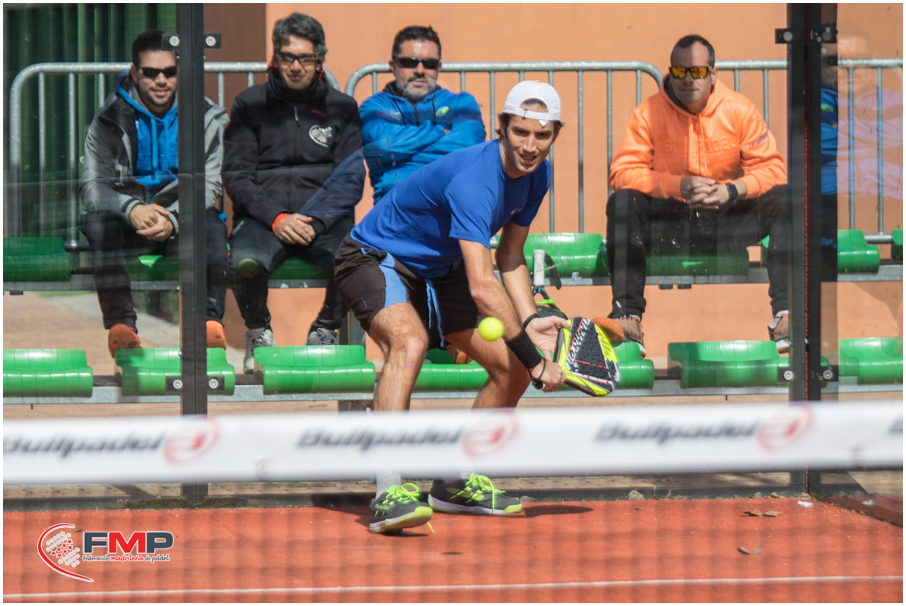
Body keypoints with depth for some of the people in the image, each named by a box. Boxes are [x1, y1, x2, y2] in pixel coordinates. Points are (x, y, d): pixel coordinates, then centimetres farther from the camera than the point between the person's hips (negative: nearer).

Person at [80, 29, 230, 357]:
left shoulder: (208, 117, 4)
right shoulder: (109, 119, 4)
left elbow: (210, 185, -6)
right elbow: (91, 185, -6)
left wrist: (173, 220, -27)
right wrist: (131, 209, -29)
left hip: (183, 224, 0)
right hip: (129, 230, 0)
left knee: (211, 221, -33)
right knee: (99, 221, -32)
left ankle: (210, 320, -40)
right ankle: (120, 324, -35)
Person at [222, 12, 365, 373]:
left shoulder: (341, 108, 13)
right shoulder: (250, 105, 11)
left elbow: (351, 180, 5)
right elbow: (236, 176, 4)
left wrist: (315, 221, -12)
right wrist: (276, 218, -12)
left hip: (325, 218, 1)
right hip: (262, 217, -1)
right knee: (246, 263, -35)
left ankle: (325, 330, 0)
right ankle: (259, 333, 0)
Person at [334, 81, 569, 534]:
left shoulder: (536, 175, -6)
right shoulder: (472, 179, -34)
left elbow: (509, 259, 8)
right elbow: (482, 286, -40)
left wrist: (530, 322, -9)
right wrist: (534, 358, -37)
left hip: (439, 271, 9)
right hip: (376, 259, -9)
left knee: (511, 367, 4)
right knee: (409, 343, -37)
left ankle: (455, 482, 22)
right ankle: (388, 493, -43)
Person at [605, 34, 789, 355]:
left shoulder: (739, 110, -3)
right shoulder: (648, 113, -5)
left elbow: (771, 169, -5)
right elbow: (623, 172, -11)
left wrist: (731, 191, -24)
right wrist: (678, 186, -24)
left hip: (728, 219, 1)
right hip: (670, 224, -1)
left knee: (784, 200, -23)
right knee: (622, 202, -28)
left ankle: (785, 310, -27)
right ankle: (627, 312, -29)